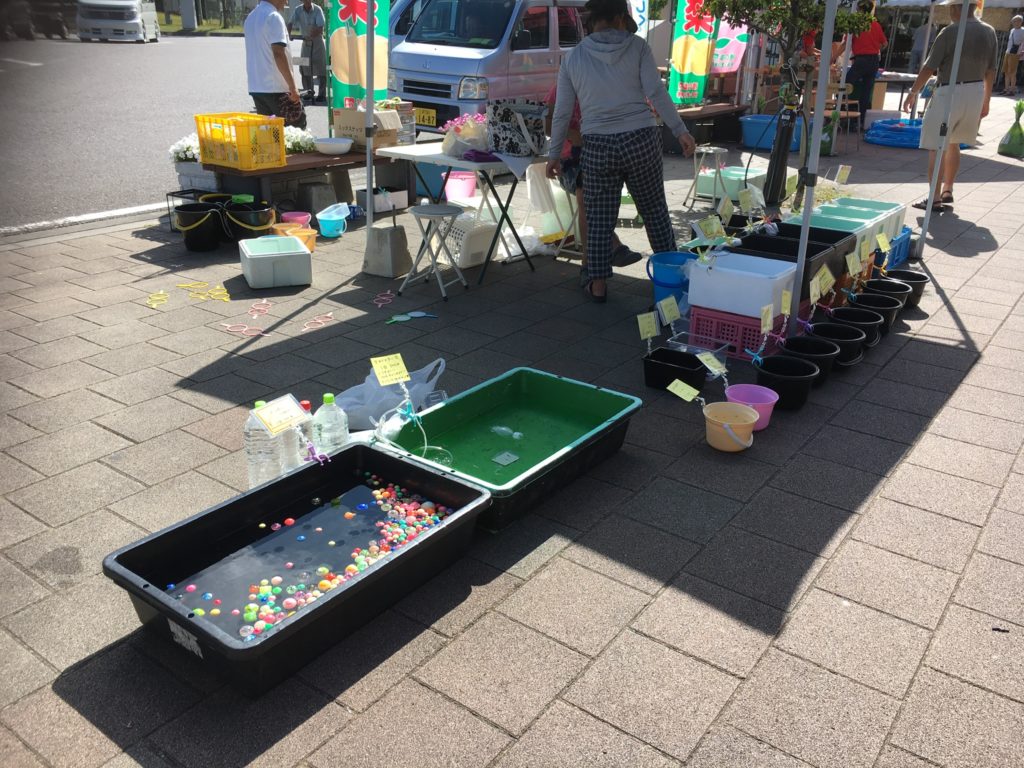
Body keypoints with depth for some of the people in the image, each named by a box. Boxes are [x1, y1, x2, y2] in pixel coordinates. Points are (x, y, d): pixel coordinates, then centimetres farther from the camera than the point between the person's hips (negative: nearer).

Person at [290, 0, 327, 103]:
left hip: (317, 41, -3)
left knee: (321, 69, -5)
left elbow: (320, 28, -20)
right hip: (305, 42, 3)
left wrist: (310, 36, -34)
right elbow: (291, 24, -14)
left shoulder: (317, 10, -12)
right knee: (304, 68, 4)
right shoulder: (298, 10, -4)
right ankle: (308, 92, 15)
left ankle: (322, 94, 0)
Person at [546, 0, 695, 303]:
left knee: (599, 218, 9)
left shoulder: (573, 57, 6)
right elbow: (656, 93, -7)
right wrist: (680, 130, -2)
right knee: (655, 210, 14)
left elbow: (562, 112, 7)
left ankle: (598, 284, 12)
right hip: (640, 141, 0)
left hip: (598, 147, 1)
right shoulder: (637, 46, 0)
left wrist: (554, 154, 14)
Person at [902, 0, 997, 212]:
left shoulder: (950, 32, -11)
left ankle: (935, 198, -8)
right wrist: (986, 101, 19)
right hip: (976, 92, 7)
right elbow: (991, 71, 12)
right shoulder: (989, 32, 7)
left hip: (950, 92, -7)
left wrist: (913, 92, -1)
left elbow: (929, 68, -11)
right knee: (953, 144, 21)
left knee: (937, 147, -4)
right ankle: (947, 191, 28)